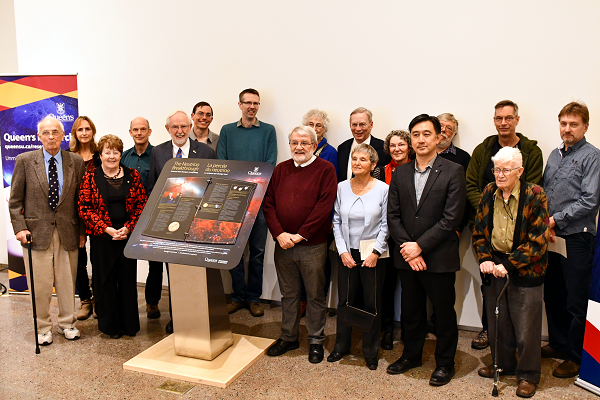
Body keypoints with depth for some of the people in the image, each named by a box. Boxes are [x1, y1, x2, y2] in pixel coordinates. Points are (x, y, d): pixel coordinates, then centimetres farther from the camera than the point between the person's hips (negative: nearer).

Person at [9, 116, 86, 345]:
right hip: (36, 231, -1)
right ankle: (42, 327, 23)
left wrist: (82, 231, 5)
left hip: (68, 232, 1)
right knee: (40, 284, 5)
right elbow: (15, 200, 3)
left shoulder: (76, 162, 4)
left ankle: (67, 323, 28)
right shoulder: (24, 161, 1)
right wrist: (19, 228, -6)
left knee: (67, 281, 10)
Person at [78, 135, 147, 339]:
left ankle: (130, 324, 20)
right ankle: (110, 325, 20)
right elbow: (85, 208, -4)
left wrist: (128, 228, -9)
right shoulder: (90, 178, 1)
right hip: (101, 237, -1)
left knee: (128, 279, 7)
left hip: (128, 236, 1)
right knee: (105, 280, 6)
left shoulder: (133, 175, 5)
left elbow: (142, 204, 3)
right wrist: (106, 229, -13)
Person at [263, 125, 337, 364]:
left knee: (315, 296, 8)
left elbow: (324, 206, -13)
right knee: (288, 294, 16)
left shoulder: (325, 170, -4)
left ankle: (316, 341, 24)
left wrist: (300, 235, -15)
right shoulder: (280, 170, 9)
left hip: (313, 245, -4)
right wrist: (279, 234, -9)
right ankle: (288, 337, 31)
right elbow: (268, 204, 5)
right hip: (283, 245, 4)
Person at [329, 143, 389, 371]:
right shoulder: (342, 188, 2)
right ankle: (342, 345, 29)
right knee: (345, 300, 10)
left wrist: (376, 253, -11)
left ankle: (371, 351, 24)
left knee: (372, 303, 7)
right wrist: (343, 251, -3)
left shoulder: (383, 189, -5)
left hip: (373, 255, -2)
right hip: (347, 254, 2)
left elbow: (386, 224, -4)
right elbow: (337, 221, 4)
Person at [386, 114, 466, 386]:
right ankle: (411, 355, 38)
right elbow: (393, 215, 3)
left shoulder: (453, 172, -7)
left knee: (444, 313, 11)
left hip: (439, 257, -4)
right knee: (411, 312, 18)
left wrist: (420, 246, -16)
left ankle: (445, 363, 30)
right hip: (407, 257, 4)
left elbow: (451, 218, -14)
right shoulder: (400, 173, 6)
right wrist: (407, 248, -9)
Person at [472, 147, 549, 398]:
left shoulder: (535, 196, -12)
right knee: (497, 321, 16)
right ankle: (503, 364, 37)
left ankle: (528, 375, 24)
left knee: (526, 325, 5)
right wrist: (484, 259, -8)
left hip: (525, 269, -4)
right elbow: (479, 231, 7)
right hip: (494, 266, 4)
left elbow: (538, 240, -14)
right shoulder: (488, 193, 2)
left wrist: (510, 265, -18)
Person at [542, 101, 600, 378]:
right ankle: (558, 344, 31)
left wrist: (556, 219, -13)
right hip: (550, 235, 7)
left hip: (577, 237, -6)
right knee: (552, 294, 15)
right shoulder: (554, 155, 14)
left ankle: (577, 357, 15)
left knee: (576, 301, 2)